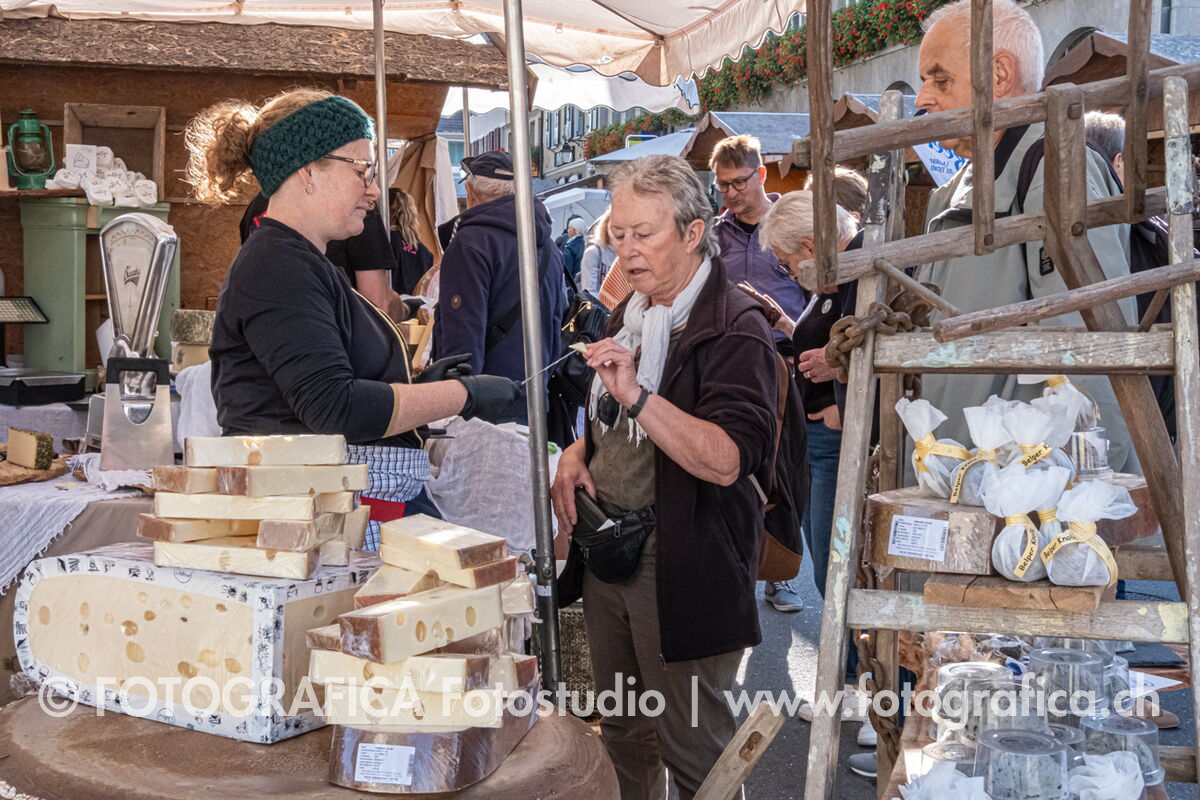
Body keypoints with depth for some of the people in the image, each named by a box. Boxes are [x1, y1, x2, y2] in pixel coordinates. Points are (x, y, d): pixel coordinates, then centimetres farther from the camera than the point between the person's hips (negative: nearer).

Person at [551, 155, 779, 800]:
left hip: (681, 566, -8)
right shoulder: (628, 316, 13)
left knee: (691, 747, 2)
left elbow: (728, 461, -26)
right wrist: (577, 451, 6)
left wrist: (637, 395, -31)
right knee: (621, 733, 18)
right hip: (607, 550, 8)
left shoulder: (735, 329, -14)